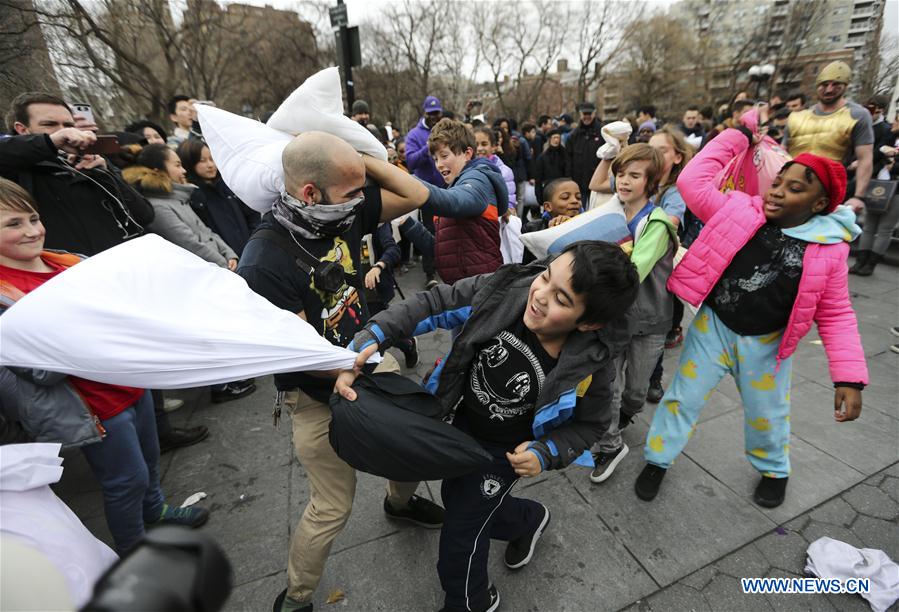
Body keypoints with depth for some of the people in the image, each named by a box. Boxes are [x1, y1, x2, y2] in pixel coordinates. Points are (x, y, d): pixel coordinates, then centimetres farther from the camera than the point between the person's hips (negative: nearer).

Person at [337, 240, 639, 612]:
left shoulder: (588, 369, -30)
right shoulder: (507, 289, -28)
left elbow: (589, 424, -10)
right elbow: (433, 304, -23)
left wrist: (546, 453, -27)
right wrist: (368, 341, -33)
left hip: (505, 451, -4)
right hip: (463, 423, 4)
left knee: (460, 533, 9)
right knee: (455, 498, 27)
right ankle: (529, 519, 54)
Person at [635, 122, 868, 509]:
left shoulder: (828, 250, -8)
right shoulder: (741, 211, -9)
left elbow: (835, 315, -4)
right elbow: (693, 181, -15)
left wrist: (849, 377, -11)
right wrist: (738, 138, -9)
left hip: (766, 343, 1)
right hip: (713, 327, -1)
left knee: (767, 414, 20)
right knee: (683, 398, 8)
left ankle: (774, 470, 51)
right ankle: (657, 460, 28)